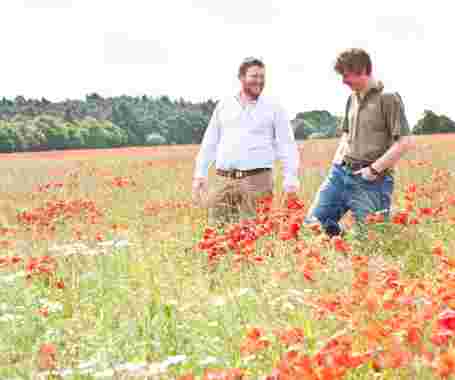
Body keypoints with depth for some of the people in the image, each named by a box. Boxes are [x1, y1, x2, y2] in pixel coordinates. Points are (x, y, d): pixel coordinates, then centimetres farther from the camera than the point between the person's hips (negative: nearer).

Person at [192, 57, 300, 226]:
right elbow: (209, 143, 18)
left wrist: (291, 177, -10)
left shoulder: (273, 108, 6)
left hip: (257, 179, -3)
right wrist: (199, 174, 11)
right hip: (223, 179, 3)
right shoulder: (224, 105, 15)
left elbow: (287, 145, 2)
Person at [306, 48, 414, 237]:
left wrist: (375, 169, -16)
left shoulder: (388, 98, -11)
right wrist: (338, 157, 13)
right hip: (340, 174, 8)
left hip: (370, 180, -7)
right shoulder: (352, 98, 14)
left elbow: (405, 142, -18)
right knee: (313, 223, 5)